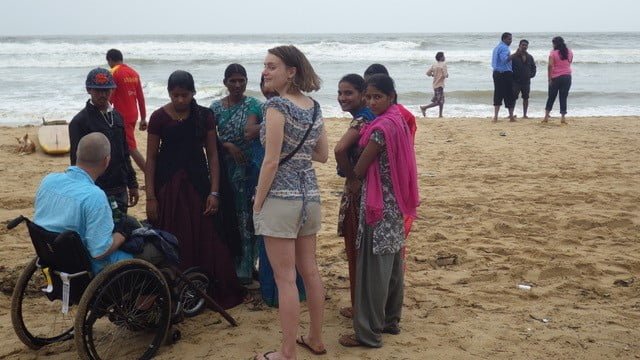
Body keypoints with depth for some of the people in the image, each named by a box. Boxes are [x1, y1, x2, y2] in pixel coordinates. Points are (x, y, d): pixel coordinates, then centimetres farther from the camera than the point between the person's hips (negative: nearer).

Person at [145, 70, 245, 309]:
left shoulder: (204, 116, 1)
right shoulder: (159, 117, -2)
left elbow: (212, 155, 2)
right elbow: (151, 158, 0)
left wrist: (214, 192, -5)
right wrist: (150, 197, -6)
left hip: (197, 183, 1)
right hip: (168, 185, -1)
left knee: (205, 241, 1)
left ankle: (210, 293, 15)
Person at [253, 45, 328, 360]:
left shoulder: (277, 105, -15)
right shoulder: (314, 106, 8)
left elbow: (271, 161, -17)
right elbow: (323, 154, 14)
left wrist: (257, 205, -9)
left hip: (281, 197, -8)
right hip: (310, 194, 8)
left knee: (285, 278, -1)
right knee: (309, 270, 17)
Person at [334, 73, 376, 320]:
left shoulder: (361, 120, -20)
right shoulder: (369, 117, 8)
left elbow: (340, 149, -36)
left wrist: (352, 178, -23)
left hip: (358, 192, -9)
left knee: (356, 251, 3)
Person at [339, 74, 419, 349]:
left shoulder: (381, 128, -20)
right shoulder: (399, 122, 9)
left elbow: (359, 170, -13)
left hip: (378, 204, -10)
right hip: (395, 203, 10)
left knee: (373, 269, -3)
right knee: (392, 266, 17)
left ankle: (368, 333, 4)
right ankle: (390, 320, 28)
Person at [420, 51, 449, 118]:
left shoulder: (434, 65, 8)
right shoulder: (443, 65, -10)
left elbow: (428, 73, 5)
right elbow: (445, 75, -17)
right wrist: (447, 74, 5)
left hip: (435, 85, 8)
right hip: (440, 85, -8)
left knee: (441, 101, 15)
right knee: (437, 102, -7)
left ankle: (440, 115, 14)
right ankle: (424, 107, -13)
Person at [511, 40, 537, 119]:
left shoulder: (529, 57, 11)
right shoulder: (514, 56, -4)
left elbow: (533, 67, 19)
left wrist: (532, 74, 5)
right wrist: (513, 76, -12)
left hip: (526, 81, 5)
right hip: (516, 81, -5)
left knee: (526, 98, 8)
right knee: (513, 98, -5)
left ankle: (525, 114, 15)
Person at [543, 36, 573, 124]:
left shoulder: (553, 53, -7)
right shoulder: (569, 52, 6)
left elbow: (550, 66, -15)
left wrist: (549, 79, -12)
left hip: (556, 77, -2)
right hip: (567, 77, 3)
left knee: (551, 98, 8)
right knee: (563, 98, 4)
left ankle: (546, 116, 7)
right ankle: (563, 118, -1)